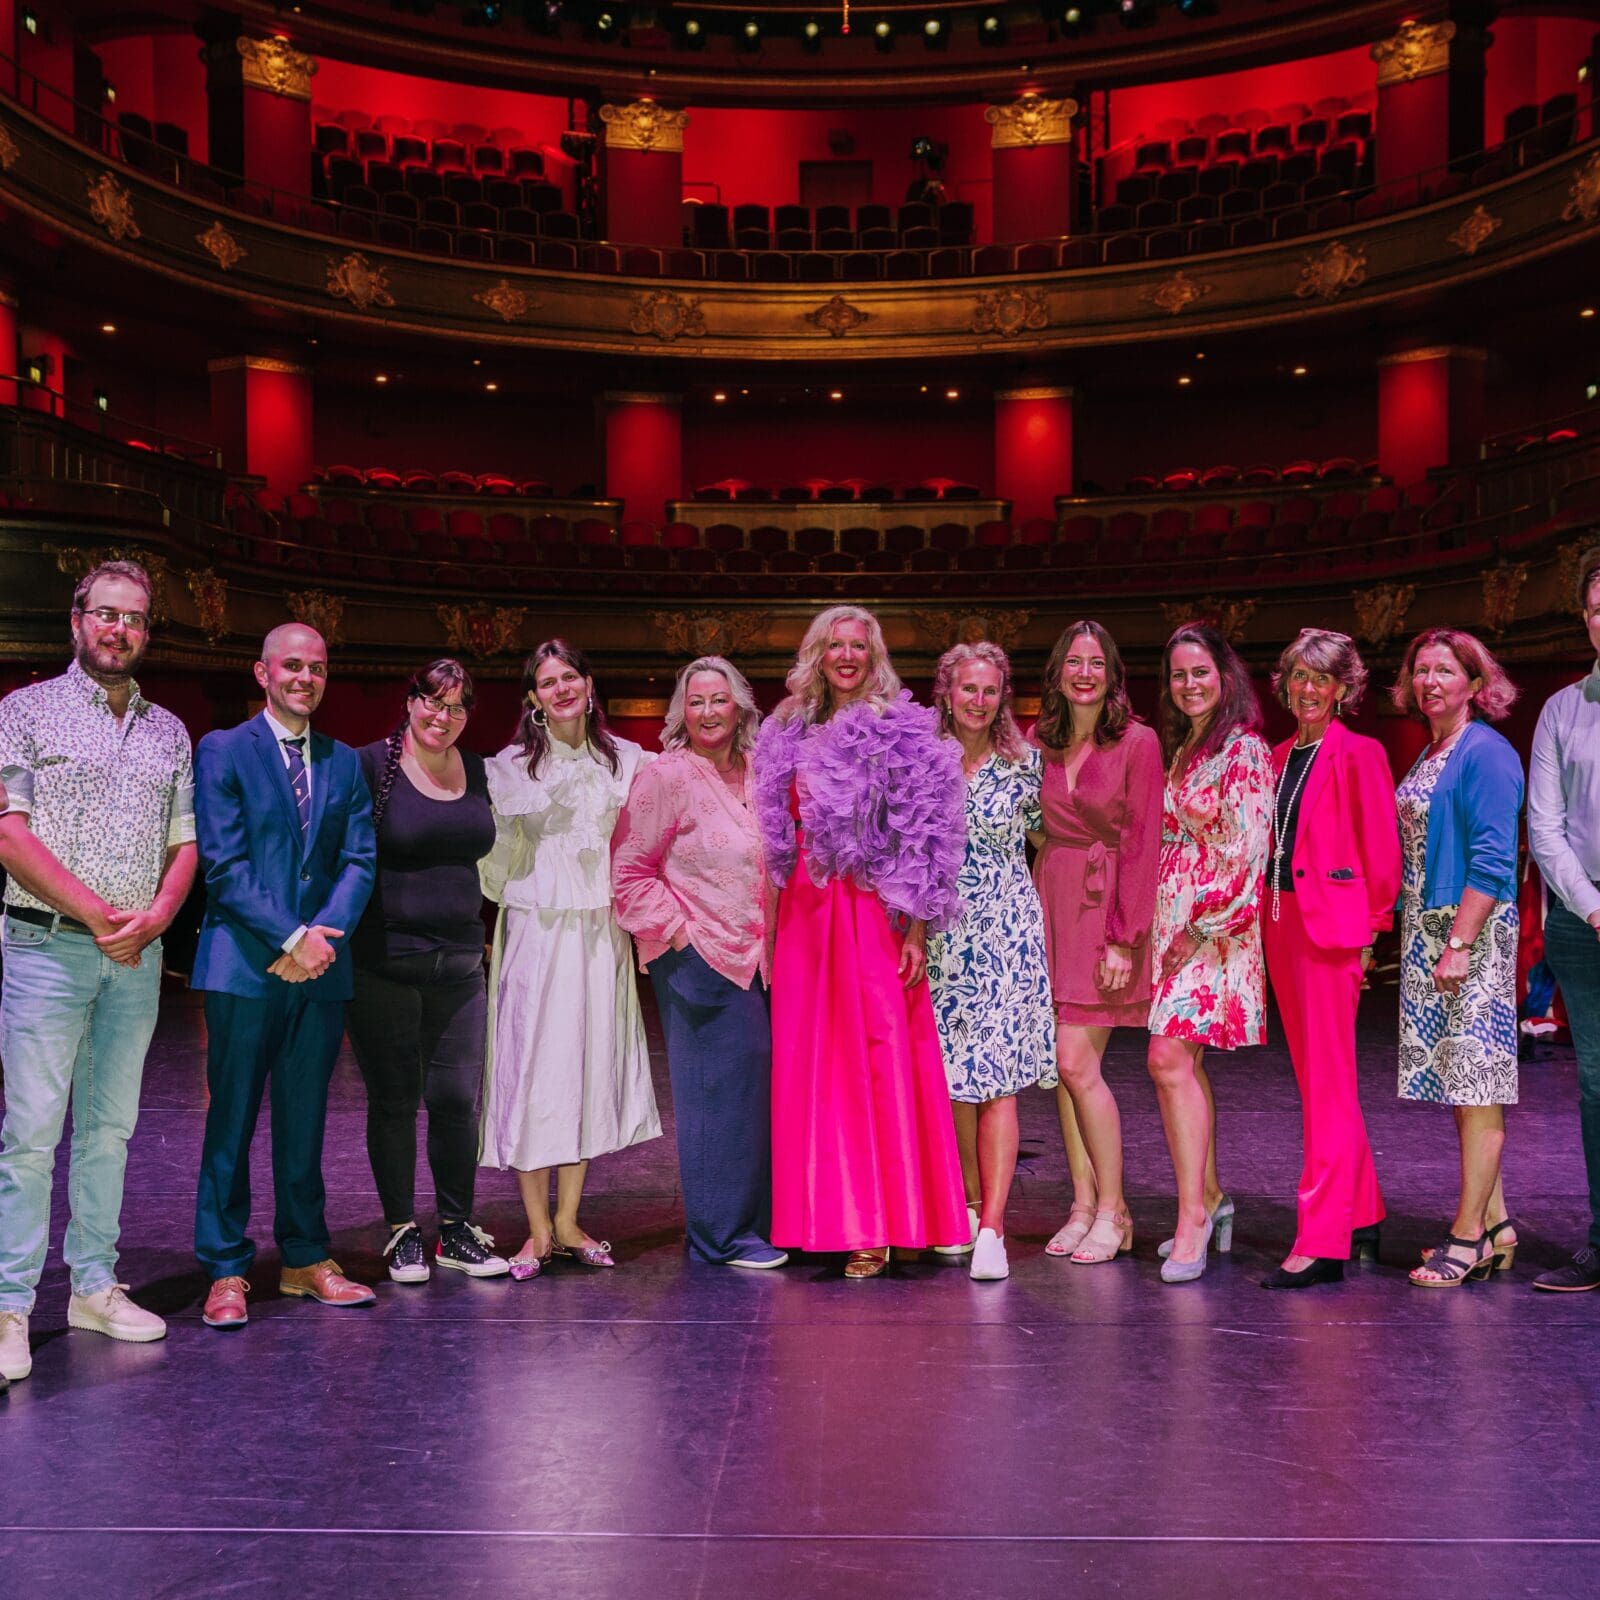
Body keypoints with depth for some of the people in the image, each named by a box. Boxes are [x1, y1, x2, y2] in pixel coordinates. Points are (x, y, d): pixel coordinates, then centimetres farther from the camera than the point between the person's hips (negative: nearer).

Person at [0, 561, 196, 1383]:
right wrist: (96, 914, -12)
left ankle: (95, 1285, 17)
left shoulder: (169, 731, 14)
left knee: (109, 1128, 9)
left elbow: (185, 841, 12)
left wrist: (155, 915, -7)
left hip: (138, 954, 4)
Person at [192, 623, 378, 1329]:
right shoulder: (222, 750, 0)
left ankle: (306, 1259, 19)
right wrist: (290, 937, -14)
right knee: (232, 1121, 0)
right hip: (244, 963, -4)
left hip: (320, 965, 4)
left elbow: (360, 860, 7)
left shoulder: (344, 762, 14)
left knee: (304, 1119, 10)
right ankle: (227, 1271, 9)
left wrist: (323, 935, -9)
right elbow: (223, 863, -8)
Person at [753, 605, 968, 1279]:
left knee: (877, 1057, -5)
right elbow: (777, 839, 16)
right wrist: (770, 927, 10)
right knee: (807, 1062, 5)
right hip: (804, 916, 6)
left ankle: (878, 1225, 2)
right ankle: (821, 1216, 14)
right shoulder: (789, 734, 14)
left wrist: (916, 928, -13)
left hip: (871, 914, -5)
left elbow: (921, 840, -7)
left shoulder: (901, 733, -2)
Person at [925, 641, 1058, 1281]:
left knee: (996, 1076, -9)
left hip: (1007, 929, -2)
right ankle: (971, 1206, 22)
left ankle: (993, 1227, -9)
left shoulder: (1025, 763, 3)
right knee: (954, 1077, 6)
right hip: (941, 933, 2)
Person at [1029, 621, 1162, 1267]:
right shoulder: (1039, 741, 8)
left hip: (1108, 906, -5)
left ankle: (1112, 1211, 5)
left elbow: (1142, 844, -8)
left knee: (1076, 1062, -8)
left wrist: (1123, 939, -12)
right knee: (1065, 1065, 5)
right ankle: (1084, 1204, 15)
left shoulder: (1138, 743, -6)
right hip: (1050, 900, 5)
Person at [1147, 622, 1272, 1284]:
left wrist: (1202, 927, -14)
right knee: (1184, 1062, 7)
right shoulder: (1177, 750, 17)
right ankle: (1210, 1199, 17)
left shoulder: (1244, 750, -7)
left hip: (1217, 923, -8)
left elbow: (1245, 853, -12)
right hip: (1170, 920, 8)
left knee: (1170, 1057, -17)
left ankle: (1193, 1217, -14)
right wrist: (1155, 925, 13)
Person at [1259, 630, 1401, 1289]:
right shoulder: (1279, 756, 15)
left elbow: (1381, 847, -7)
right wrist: (1266, 914, 8)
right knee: (1314, 1080, 13)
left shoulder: (1359, 754, -6)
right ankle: (1361, 1216, 26)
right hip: (1281, 923, 8)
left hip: (1331, 925, -8)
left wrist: (1369, 927, -6)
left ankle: (1320, 1242, -5)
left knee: (1327, 1085, -7)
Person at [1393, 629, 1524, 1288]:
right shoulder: (1426, 758, 17)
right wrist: (1425, 940, 14)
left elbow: (1492, 861, -16)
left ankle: (1468, 1235, -1)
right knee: (1461, 1084, 10)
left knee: (1476, 1084, -5)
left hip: (1472, 935, -9)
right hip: (1426, 937, 9)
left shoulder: (1486, 753, -9)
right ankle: (1494, 1225, 18)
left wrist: (1459, 944, -20)